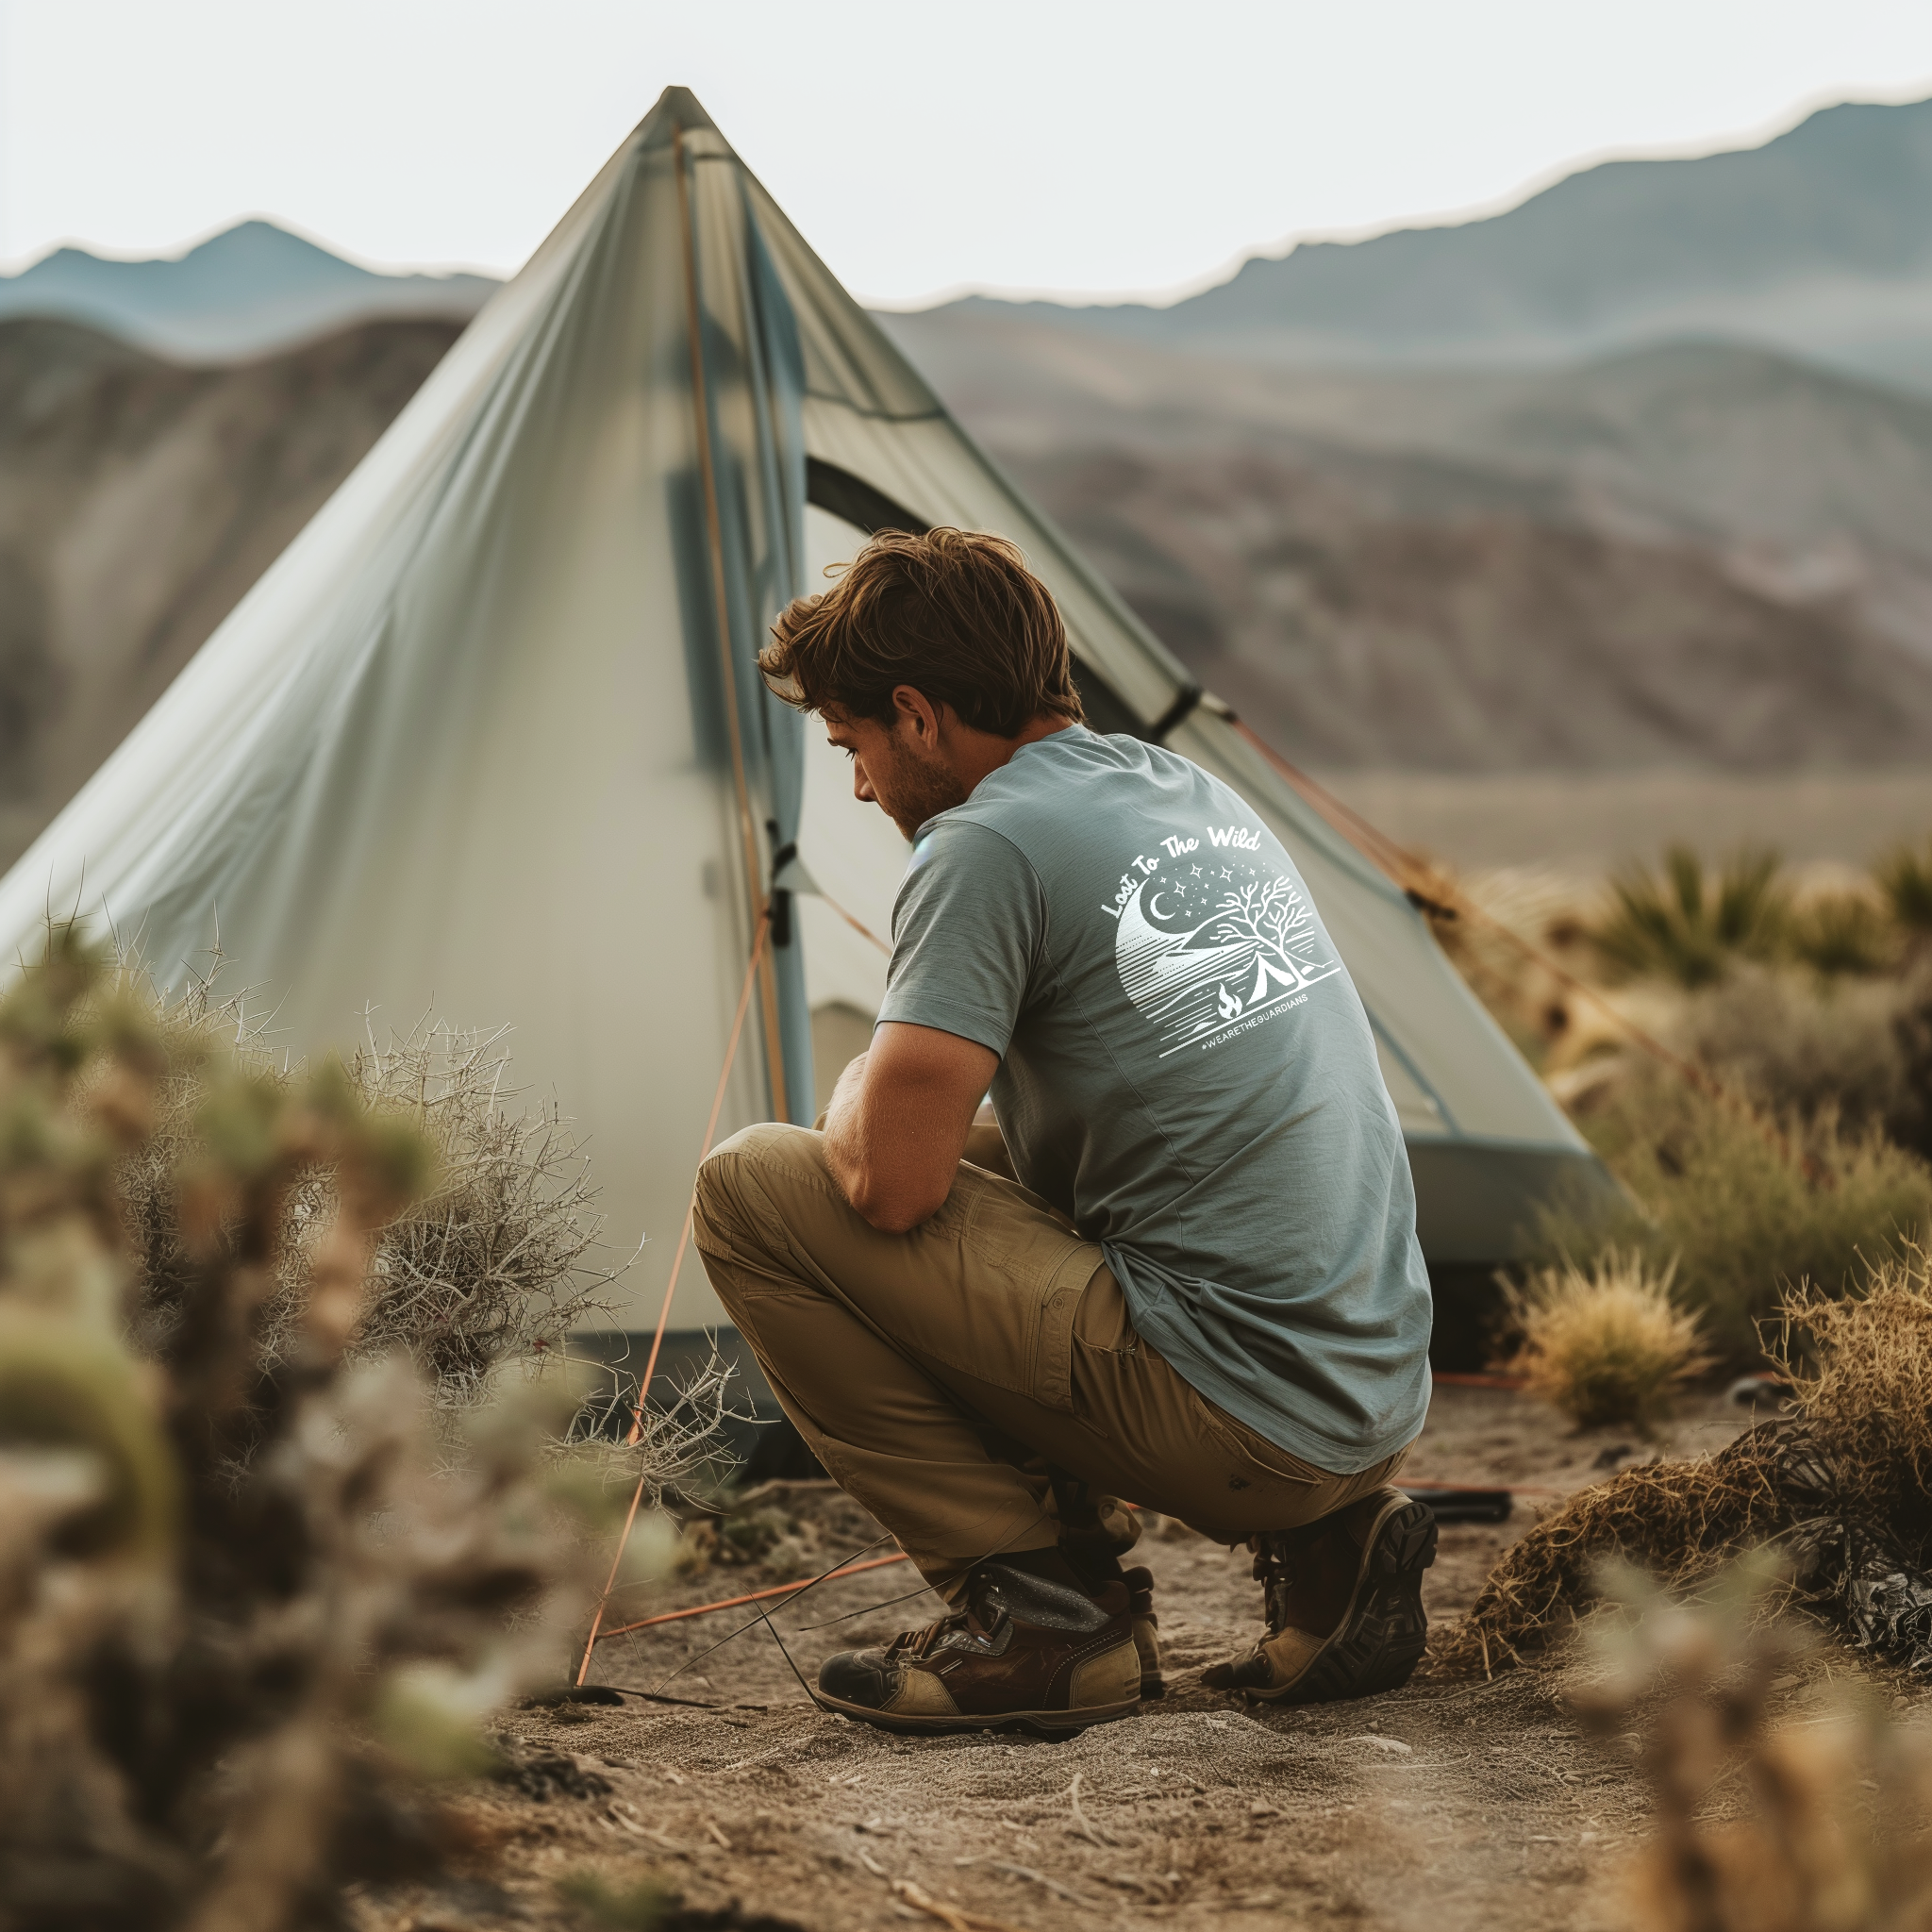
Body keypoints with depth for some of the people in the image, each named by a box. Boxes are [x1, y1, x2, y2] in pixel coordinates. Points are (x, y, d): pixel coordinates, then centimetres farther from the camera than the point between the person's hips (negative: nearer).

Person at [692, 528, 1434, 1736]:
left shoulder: (989, 843, -10)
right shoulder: (1202, 798, 16)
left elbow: (890, 1183, -16)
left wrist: (859, 1094, 8)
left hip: (1236, 1426, -8)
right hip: (1383, 1403, 8)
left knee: (750, 1192, -4)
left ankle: (1039, 1606, -3)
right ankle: (1333, 1542, 15)